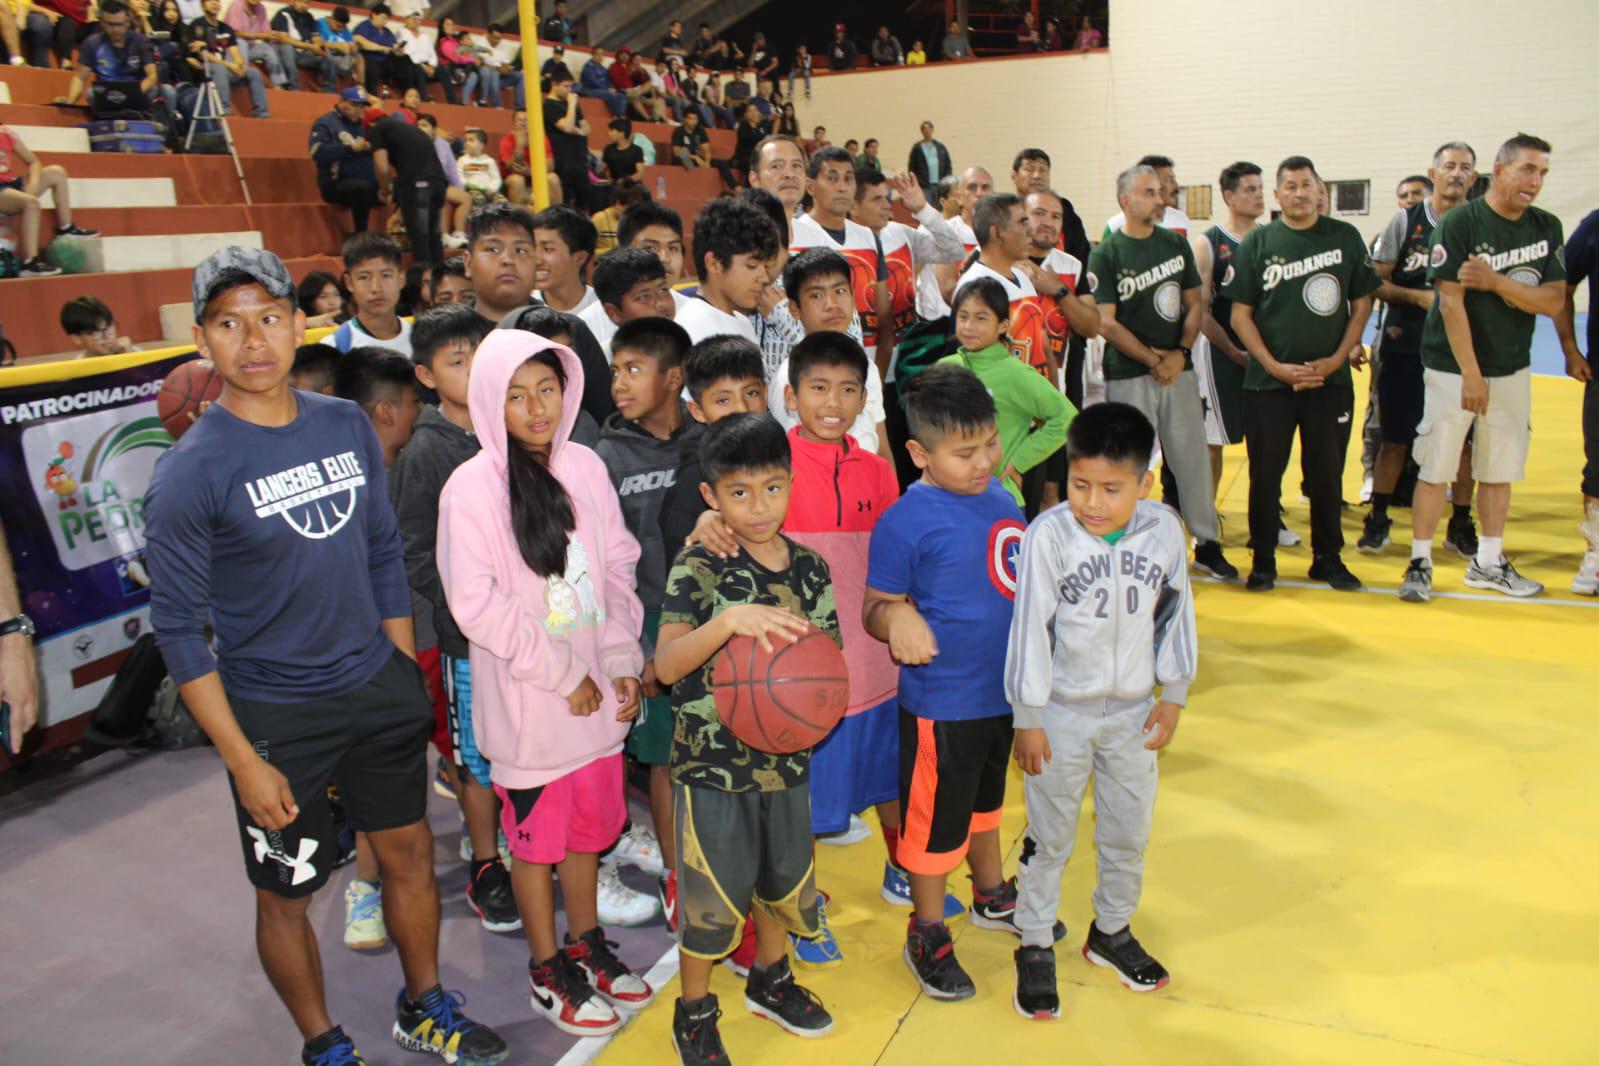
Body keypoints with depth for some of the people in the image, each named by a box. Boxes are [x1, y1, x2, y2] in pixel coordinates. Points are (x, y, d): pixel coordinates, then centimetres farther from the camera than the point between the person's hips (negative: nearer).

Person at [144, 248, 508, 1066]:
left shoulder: (347, 425, 0)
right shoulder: (191, 471, -16)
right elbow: (179, 628, -13)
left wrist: (406, 674, 10)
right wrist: (243, 761, -14)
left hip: (378, 686, 5)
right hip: (277, 714, -4)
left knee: (410, 851, 17)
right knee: (286, 892, 12)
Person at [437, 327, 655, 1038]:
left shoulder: (585, 467, 1)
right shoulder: (471, 487, -14)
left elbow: (617, 567, 7)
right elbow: (476, 604, -17)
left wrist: (622, 664, 0)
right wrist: (564, 675, -14)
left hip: (596, 691, 5)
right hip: (525, 700, -4)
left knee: (590, 821, 19)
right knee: (537, 834, 11)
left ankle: (587, 942, 40)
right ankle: (548, 971, 30)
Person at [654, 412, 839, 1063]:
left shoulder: (809, 567, 0)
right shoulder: (698, 567, -13)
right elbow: (666, 665, -24)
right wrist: (729, 620, -39)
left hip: (786, 759, 5)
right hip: (711, 763, -4)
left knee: (784, 878, 21)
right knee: (712, 894, 8)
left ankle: (769, 981, 48)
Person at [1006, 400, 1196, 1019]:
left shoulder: (1165, 532, -9)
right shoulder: (1049, 536, -20)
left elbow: (1176, 616, 4)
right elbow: (1029, 627, -15)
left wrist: (1173, 695, 7)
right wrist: (1027, 718, -11)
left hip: (1133, 712, 4)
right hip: (1061, 712, -4)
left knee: (1129, 832, 18)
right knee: (1050, 835, 10)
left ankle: (1111, 931, 41)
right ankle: (1035, 946, 27)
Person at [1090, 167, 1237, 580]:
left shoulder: (1177, 243, 10)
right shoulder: (1106, 255, -5)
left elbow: (1195, 303, 12)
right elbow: (1106, 324, -10)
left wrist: (1180, 352, -4)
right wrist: (1154, 361, -12)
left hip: (1178, 370, 4)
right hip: (1129, 376, -4)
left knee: (1193, 457, 8)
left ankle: (1207, 543, 21)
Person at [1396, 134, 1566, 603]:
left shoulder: (1547, 228, 5)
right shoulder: (1459, 223, -11)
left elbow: (1554, 301, -2)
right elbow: (1451, 303, -16)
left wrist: (1496, 282, -18)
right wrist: (1471, 375, -18)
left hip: (1512, 369, 6)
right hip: (1454, 366, -5)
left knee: (1500, 470, 11)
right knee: (1435, 467, -4)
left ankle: (1488, 563, 23)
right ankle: (1419, 563, 6)